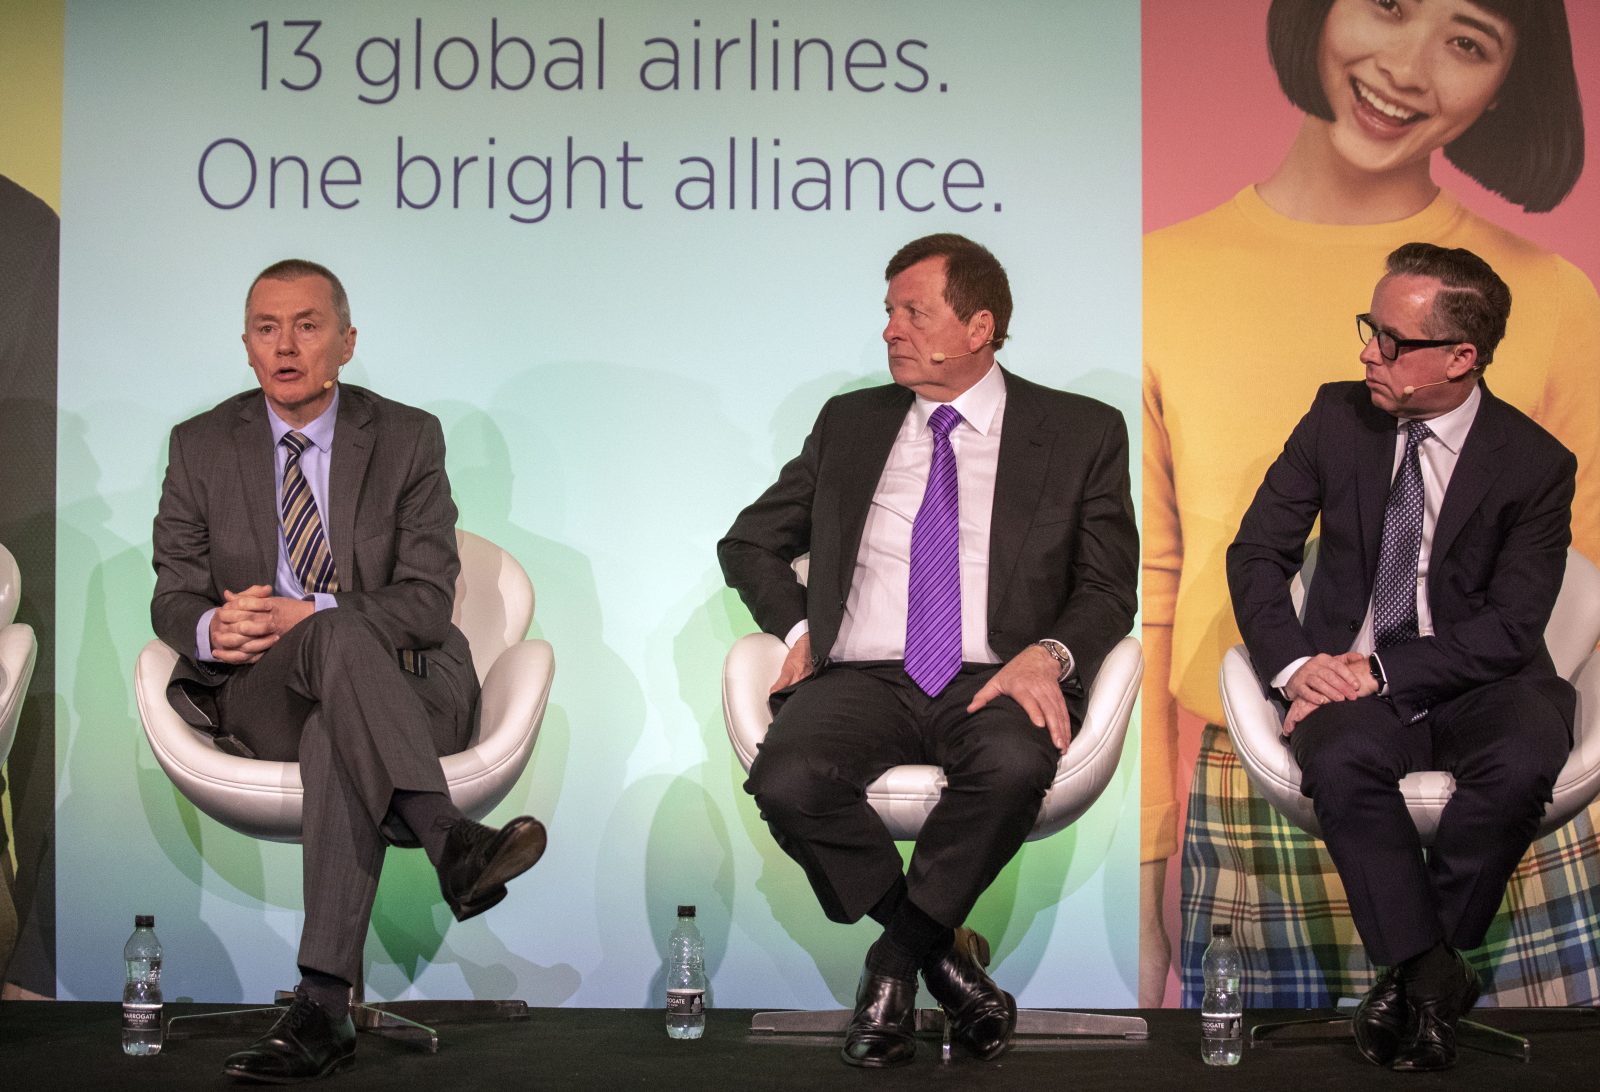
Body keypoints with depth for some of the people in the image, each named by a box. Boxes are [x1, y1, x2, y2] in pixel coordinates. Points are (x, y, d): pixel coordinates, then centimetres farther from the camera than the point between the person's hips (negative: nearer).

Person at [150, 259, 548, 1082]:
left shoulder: (407, 439, 5)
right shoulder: (201, 446, 10)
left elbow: (428, 599, -5)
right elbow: (172, 598, 6)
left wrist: (304, 616, -20)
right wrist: (212, 629, -20)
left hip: (400, 683, 0)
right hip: (259, 694, 0)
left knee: (337, 736, -37)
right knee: (341, 636, -36)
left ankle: (322, 1006, -46)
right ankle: (450, 842, -53)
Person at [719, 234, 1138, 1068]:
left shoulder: (1081, 433, 11)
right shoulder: (849, 423, 19)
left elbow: (1106, 589, 7)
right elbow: (749, 541, 25)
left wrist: (1048, 655, -15)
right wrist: (798, 628, 6)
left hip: (993, 681, -2)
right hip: (862, 677, 2)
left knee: (1013, 764, -39)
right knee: (787, 781, -31)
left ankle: (897, 958, -14)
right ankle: (941, 952, -8)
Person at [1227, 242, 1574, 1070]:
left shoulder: (1537, 464, -6)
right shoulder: (1338, 417, 2)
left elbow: (1509, 627, -11)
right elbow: (1257, 552, 3)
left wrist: (1381, 674, -22)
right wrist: (1293, 666, -15)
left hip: (1473, 683, -1)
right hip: (1349, 675, 1)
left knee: (1524, 760, -35)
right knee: (1338, 760, -34)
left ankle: (1412, 973, -17)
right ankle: (1435, 973, -20)